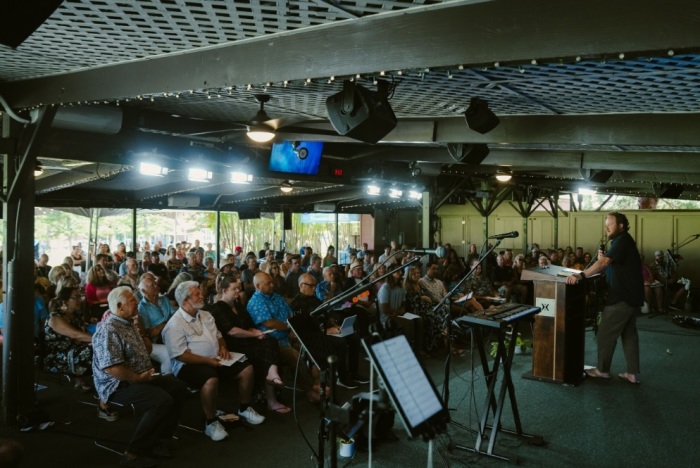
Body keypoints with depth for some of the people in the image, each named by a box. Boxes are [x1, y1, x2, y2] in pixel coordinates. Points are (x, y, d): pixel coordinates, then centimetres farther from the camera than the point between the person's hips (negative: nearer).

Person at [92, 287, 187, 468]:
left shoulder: (128, 323, 12)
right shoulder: (109, 330, -21)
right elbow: (112, 367, -29)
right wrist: (138, 378, -21)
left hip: (140, 378, 10)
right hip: (118, 385, -10)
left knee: (178, 388, 0)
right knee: (162, 400, -27)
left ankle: (158, 439, 6)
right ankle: (133, 453, -17)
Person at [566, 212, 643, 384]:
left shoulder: (622, 241, -17)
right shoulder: (622, 241, 16)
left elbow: (604, 262, -31)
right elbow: (610, 265, 16)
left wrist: (580, 275, -37)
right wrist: (603, 259, -5)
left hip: (623, 298, -10)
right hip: (630, 296, 10)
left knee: (606, 332, -1)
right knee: (629, 333, 12)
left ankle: (602, 370, 9)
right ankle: (633, 373, 16)